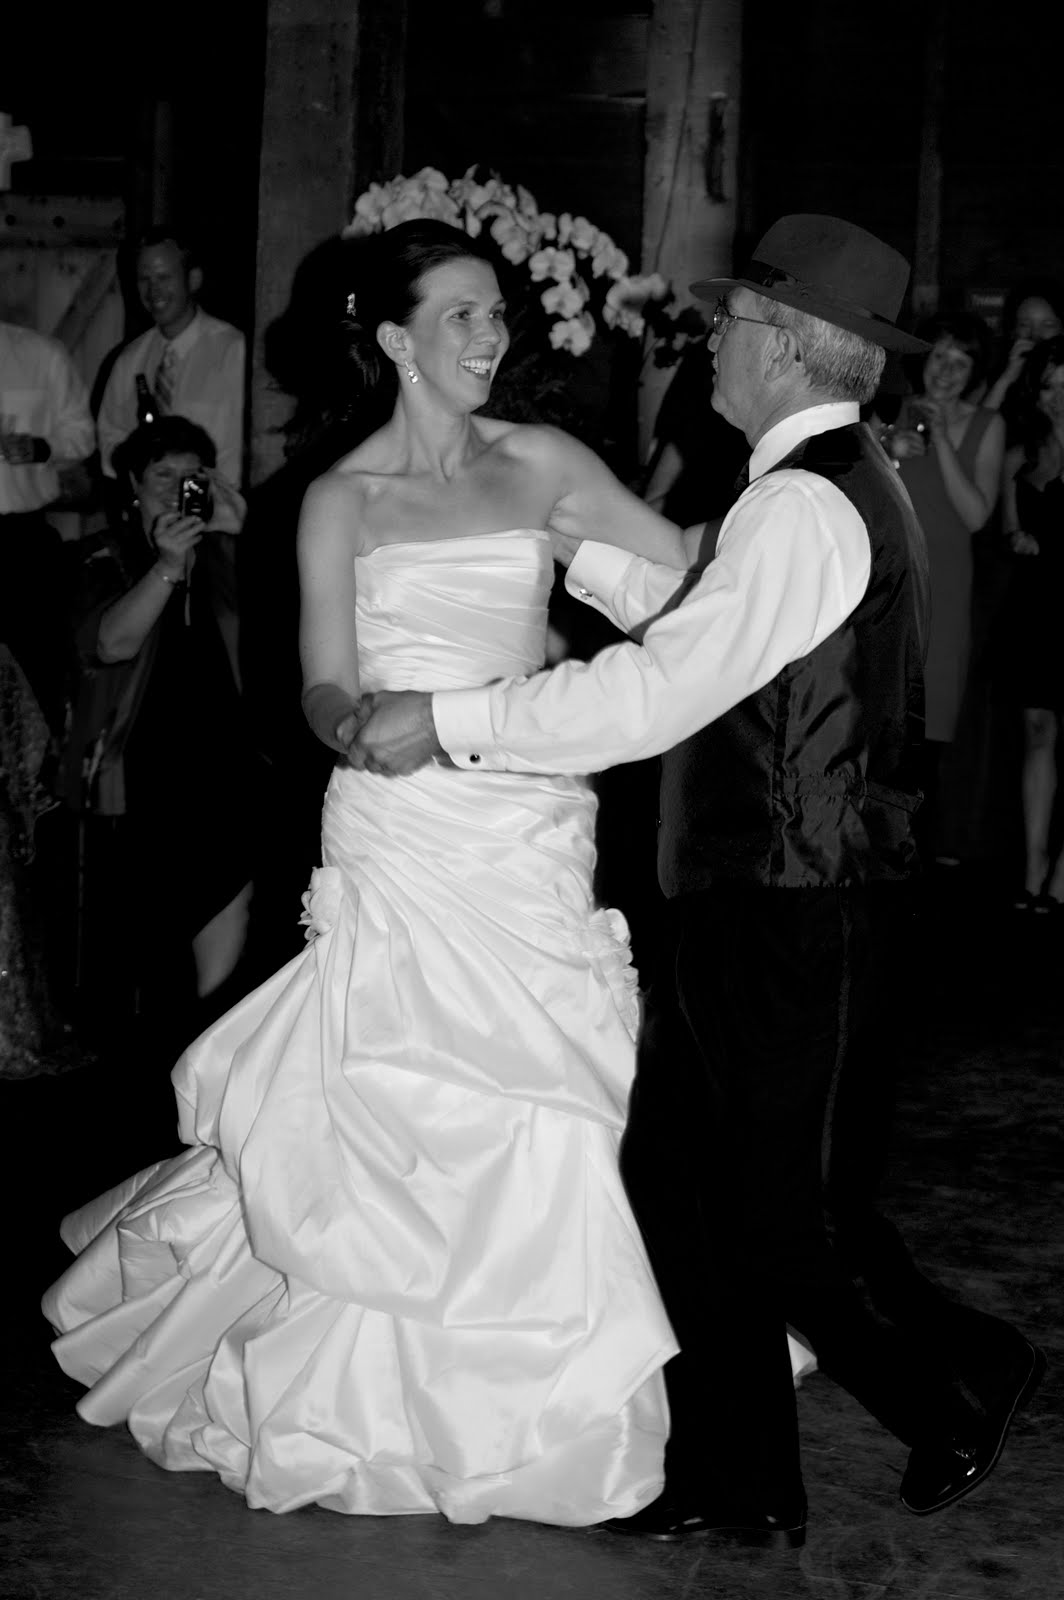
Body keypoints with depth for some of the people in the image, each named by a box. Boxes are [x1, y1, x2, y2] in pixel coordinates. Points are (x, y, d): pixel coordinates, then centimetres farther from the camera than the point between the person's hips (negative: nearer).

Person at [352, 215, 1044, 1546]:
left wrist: (449, 721, -23)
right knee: (669, 1170, 15)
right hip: (766, 903, 10)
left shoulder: (805, 504, -19)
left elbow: (659, 691, -27)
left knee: (766, 1228, 1)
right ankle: (731, 1477, 24)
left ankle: (950, 1406, 17)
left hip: (781, 924, -10)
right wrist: (573, 547, 23)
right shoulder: (838, 486, 13)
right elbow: (710, 629, 24)